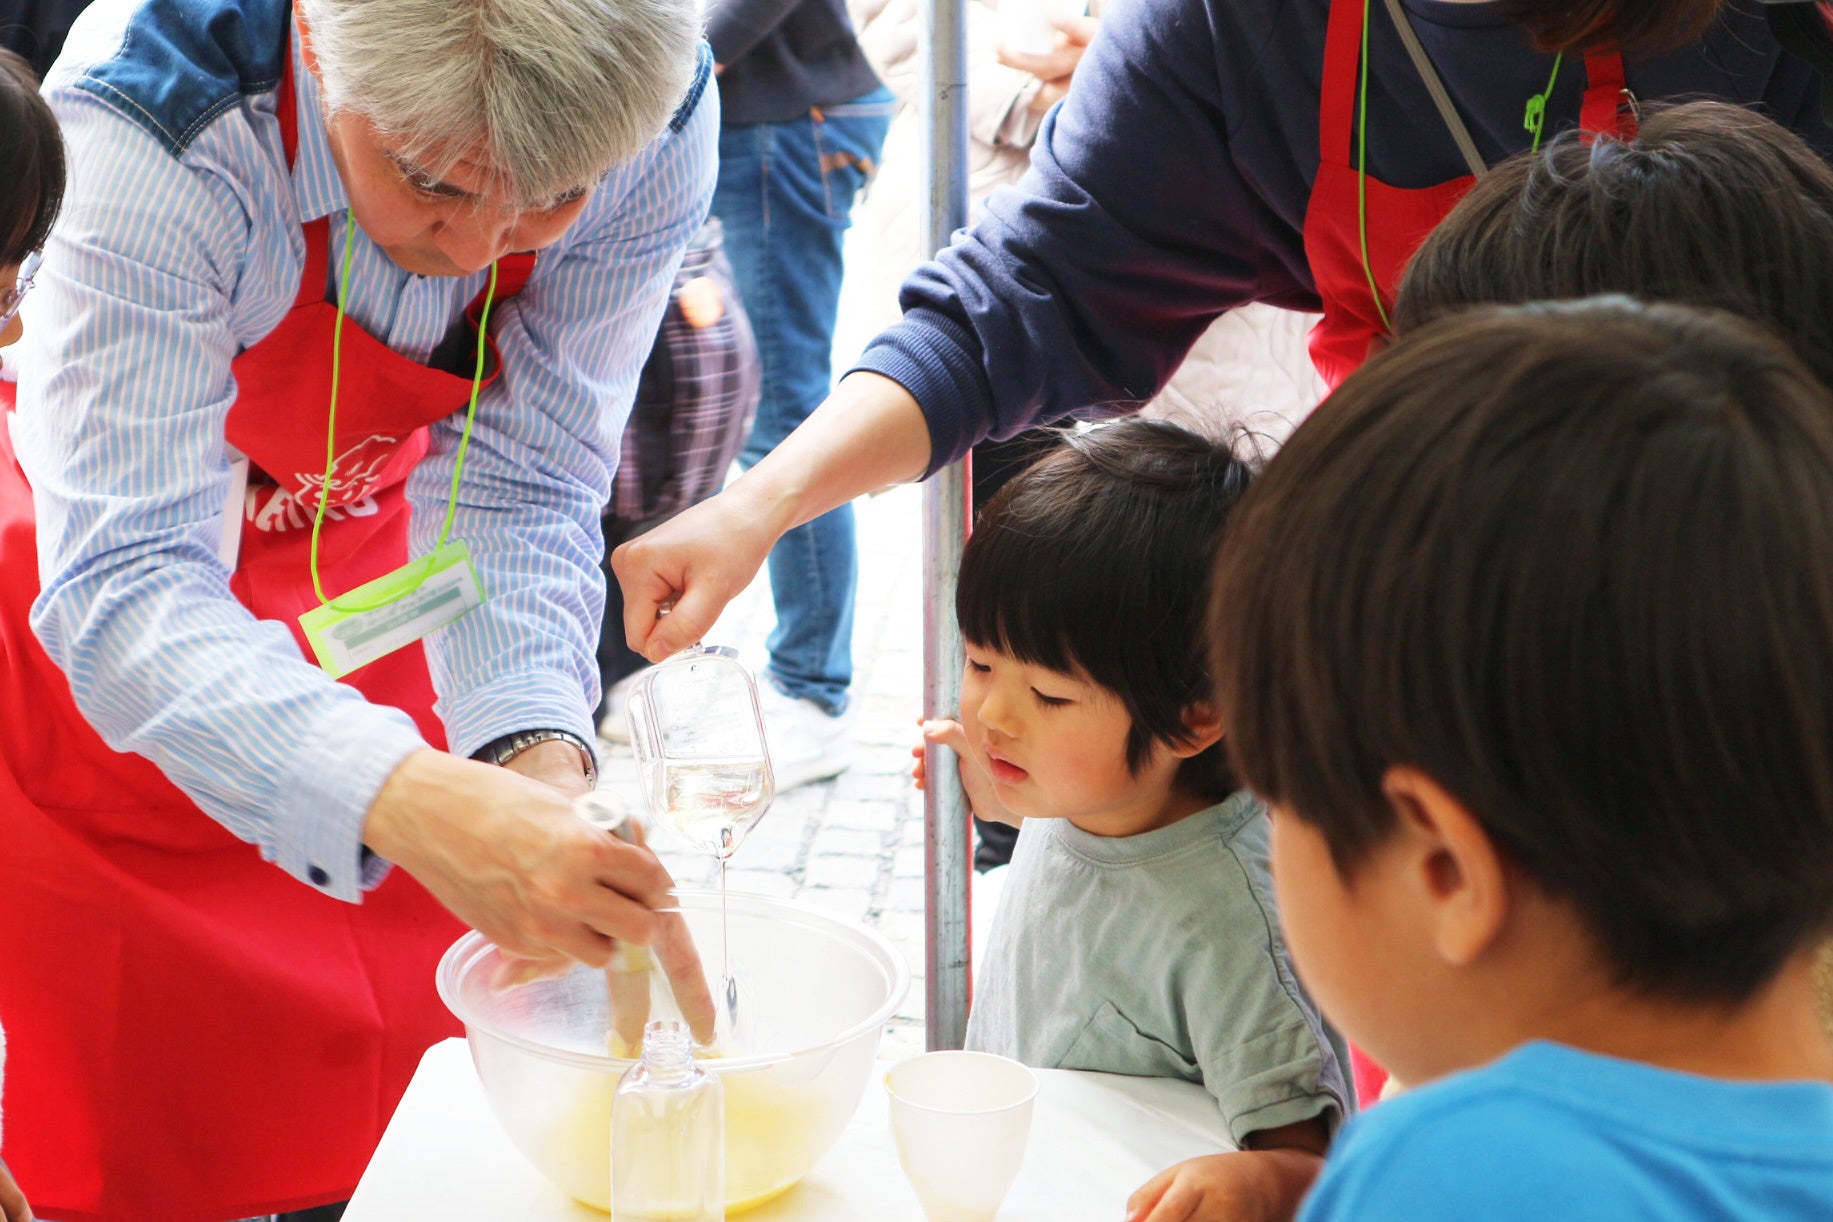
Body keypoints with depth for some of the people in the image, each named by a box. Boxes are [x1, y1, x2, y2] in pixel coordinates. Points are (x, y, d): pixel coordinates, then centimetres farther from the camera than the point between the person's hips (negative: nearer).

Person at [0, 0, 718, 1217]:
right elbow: (124, 583, -42)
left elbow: (519, 487, -22)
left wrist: (534, 754, -41)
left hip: (366, 538, 3)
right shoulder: (150, 126, -39)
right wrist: (406, 798, -59)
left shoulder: (663, 121, -28)